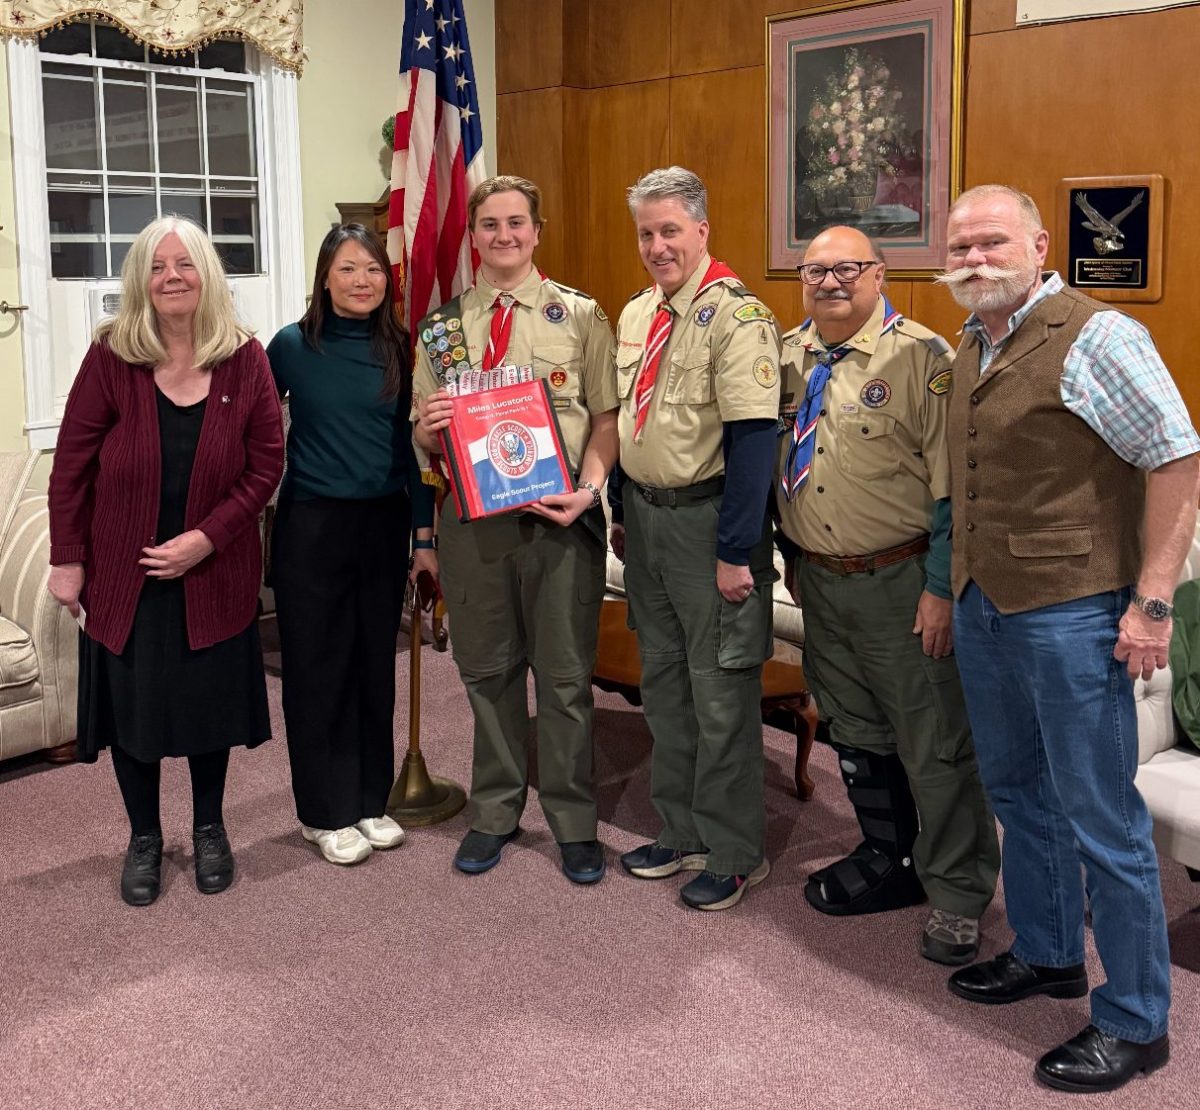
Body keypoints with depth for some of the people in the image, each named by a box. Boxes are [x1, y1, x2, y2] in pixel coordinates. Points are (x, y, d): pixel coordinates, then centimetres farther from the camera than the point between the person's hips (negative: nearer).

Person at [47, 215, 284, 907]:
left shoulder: (245, 360, -5)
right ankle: (145, 838, 30)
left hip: (214, 573, 1)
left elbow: (266, 463, -5)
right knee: (133, 707, 10)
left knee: (212, 702, 12)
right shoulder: (111, 357, -8)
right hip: (123, 574, 0)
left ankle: (210, 828, 34)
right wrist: (68, 560, -6)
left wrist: (207, 538, -14)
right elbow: (72, 466, -5)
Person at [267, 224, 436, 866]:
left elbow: (411, 446, 7)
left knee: (375, 663, 10)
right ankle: (325, 813, 16)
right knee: (317, 669, 3)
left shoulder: (399, 351, 3)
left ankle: (369, 801, 25)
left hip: (384, 524, 3)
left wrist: (423, 535, 5)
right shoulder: (291, 346, -4)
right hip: (312, 525, -3)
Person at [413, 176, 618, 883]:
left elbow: (607, 416, -1)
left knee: (565, 674, 4)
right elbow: (424, 441, 13)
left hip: (559, 516, -2)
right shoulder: (444, 327, 9)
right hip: (473, 517, 3)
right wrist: (431, 426, -11)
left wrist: (589, 488, -17)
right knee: (487, 671, 13)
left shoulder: (579, 315, 2)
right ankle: (495, 813, 29)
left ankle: (574, 824, 19)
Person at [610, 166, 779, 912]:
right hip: (645, 518, 8)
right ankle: (683, 832, 30)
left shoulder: (737, 315, -16)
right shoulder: (636, 314, 11)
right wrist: (621, 512, 18)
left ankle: (734, 854, 15)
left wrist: (736, 553, -21)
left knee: (720, 694, 1)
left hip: (706, 521, -8)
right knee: (663, 684, 16)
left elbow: (752, 439, -20)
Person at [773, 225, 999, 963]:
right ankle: (887, 860, 34)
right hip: (821, 579, 7)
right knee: (855, 733, 17)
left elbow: (951, 486, -14)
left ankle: (958, 898, 15)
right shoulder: (789, 358, 7)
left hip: (901, 579, -6)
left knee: (933, 742, 2)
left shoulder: (920, 357, -12)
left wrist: (941, 589, -16)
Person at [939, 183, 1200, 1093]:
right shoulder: (971, 348, 11)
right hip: (983, 608, 8)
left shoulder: (1094, 336, -13)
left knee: (1102, 821, 1)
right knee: (1017, 791, 20)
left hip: (1071, 611, -8)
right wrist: (957, 587, 15)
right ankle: (1047, 955, 40)